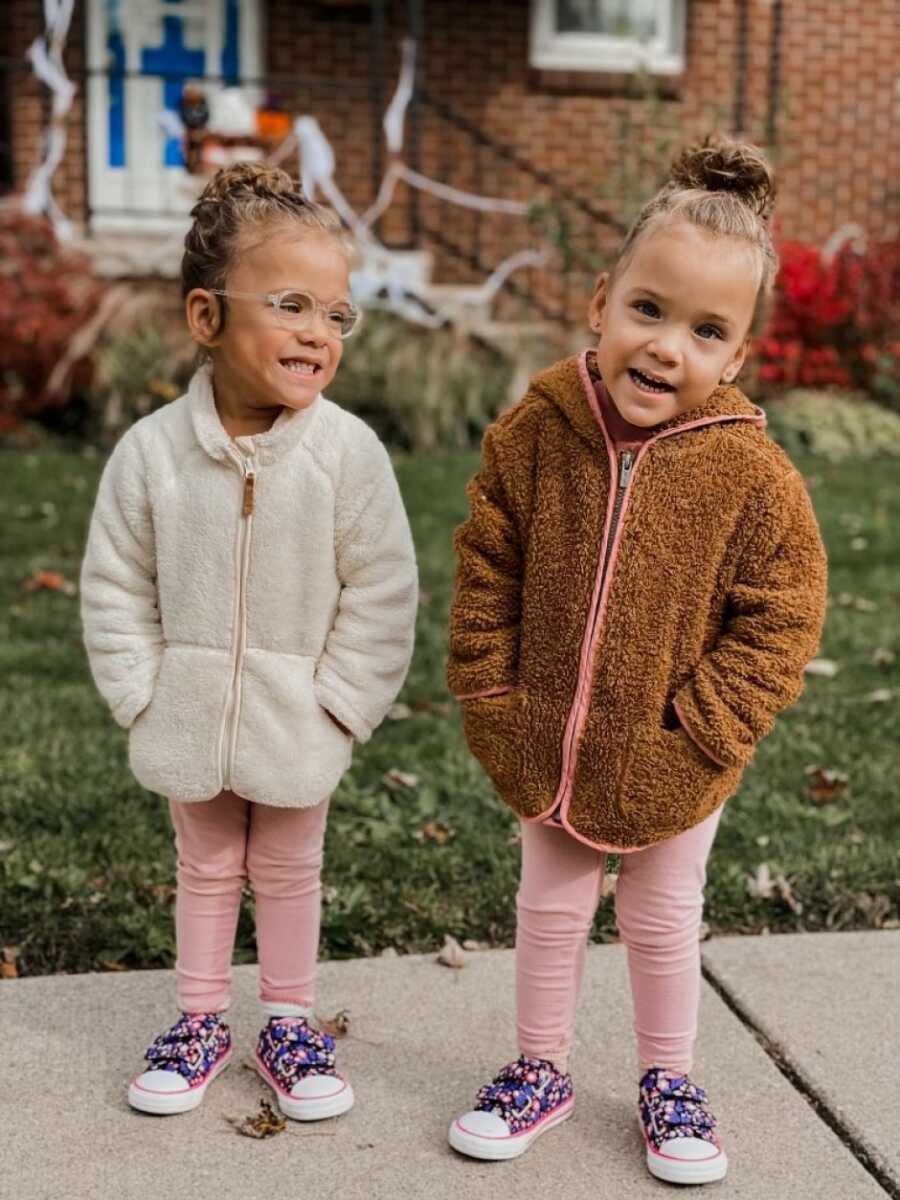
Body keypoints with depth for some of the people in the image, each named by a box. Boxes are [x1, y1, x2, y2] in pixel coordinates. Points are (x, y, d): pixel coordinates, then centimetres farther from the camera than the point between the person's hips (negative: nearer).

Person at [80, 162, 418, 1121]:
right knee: (205, 867, 19)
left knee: (288, 870, 16)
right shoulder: (152, 449, -13)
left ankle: (289, 1023, 34)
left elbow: (380, 594, -10)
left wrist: (335, 706, -12)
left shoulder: (349, 452, -16)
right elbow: (115, 586, -3)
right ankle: (201, 1021, 35)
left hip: (296, 725, -1)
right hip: (188, 718, 1)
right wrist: (143, 697, -6)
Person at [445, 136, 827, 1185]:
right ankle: (541, 1070, 40)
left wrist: (695, 735, -14)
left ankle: (667, 1080, 40)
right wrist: (491, 702, -5)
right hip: (546, 750, 2)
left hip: (669, 769, -2)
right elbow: (484, 575, -3)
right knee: (549, 911, 19)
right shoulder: (533, 433, -14)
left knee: (662, 921, 17)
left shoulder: (751, 477, -19)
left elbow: (779, 619, -12)